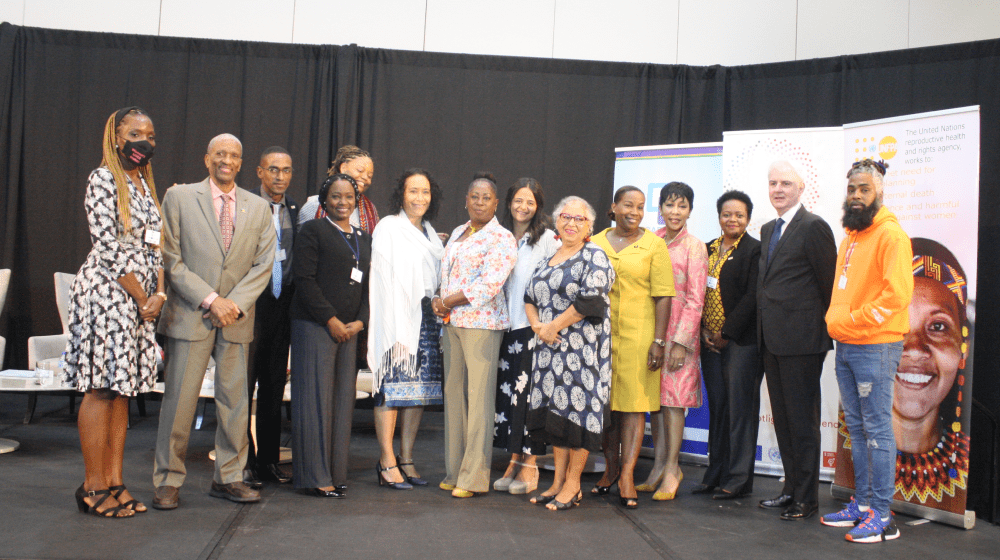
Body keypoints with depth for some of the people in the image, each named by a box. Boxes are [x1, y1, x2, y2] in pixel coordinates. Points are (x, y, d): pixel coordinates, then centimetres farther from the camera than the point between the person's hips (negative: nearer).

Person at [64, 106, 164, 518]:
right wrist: (142, 298, -11)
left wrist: (159, 293, -1)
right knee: (100, 389, -4)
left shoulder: (145, 184, 17)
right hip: (108, 293, -8)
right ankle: (93, 486, 3)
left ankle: (114, 481, 13)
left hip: (142, 298, 8)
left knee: (122, 388, 8)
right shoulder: (103, 180, -6)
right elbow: (109, 247, -13)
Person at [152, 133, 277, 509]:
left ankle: (228, 477, 18)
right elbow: (171, 259, -4)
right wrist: (209, 299, -12)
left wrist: (236, 303, -8)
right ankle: (168, 481, 11)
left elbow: (263, 264, 5)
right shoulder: (179, 197, 3)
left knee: (235, 400, 6)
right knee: (179, 399, -2)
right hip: (189, 315, -3)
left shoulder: (258, 207, 10)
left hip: (237, 316, 3)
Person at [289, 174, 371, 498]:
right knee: (316, 397, -4)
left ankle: (335, 473, 15)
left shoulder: (364, 239, 18)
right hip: (315, 325, -6)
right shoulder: (313, 231, 0)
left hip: (349, 329, 6)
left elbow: (368, 285, 16)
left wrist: (360, 321, 0)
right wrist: (330, 319, -12)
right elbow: (304, 278, -9)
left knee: (343, 398, 6)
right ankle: (314, 477, 3)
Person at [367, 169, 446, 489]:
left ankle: (406, 459, 14)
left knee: (420, 388, 6)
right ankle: (387, 461, -1)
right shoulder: (389, 228, -3)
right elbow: (385, 279, -9)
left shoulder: (429, 233, 19)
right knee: (392, 387, -7)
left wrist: (437, 317, 9)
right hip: (397, 318, -7)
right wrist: (396, 329, -15)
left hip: (426, 318, 7)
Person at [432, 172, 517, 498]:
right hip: (452, 323, 7)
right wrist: (441, 306, 1)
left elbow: (489, 284, -16)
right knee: (453, 393, 8)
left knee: (479, 396, -5)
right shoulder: (458, 233, 17)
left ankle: (474, 477, 1)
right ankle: (454, 471, 18)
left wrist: (446, 303, -11)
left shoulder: (501, 238, -6)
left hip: (482, 323, -7)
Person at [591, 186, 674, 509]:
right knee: (604, 403, 8)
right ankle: (611, 468, 21)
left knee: (634, 403, -2)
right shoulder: (596, 243, 10)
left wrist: (659, 341, -10)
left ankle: (627, 476, 3)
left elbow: (663, 296, -3)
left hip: (637, 333, -3)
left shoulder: (653, 244, 2)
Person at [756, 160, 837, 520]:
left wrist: (822, 327, -4)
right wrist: (765, 328, 13)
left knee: (802, 420, 0)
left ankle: (806, 499, 10)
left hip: (801, 341, -8)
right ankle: (791, 488, 26)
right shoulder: (768, 230, 16)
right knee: (782, 419, 15)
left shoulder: (813, 227, -11)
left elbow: (828, 284, -9)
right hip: (772, 340, 9)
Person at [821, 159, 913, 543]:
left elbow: (897, 293, -19)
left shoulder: (890, 235, -10)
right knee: (857, 429, 13)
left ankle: (881, 516, 2)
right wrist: (835, 321, 13)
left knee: (877, 429, -4)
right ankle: (861, 505, 22)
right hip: (845, 346, 9)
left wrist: (854, 320, -16)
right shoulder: (850, 237, 17)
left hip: (875, 346, -9)